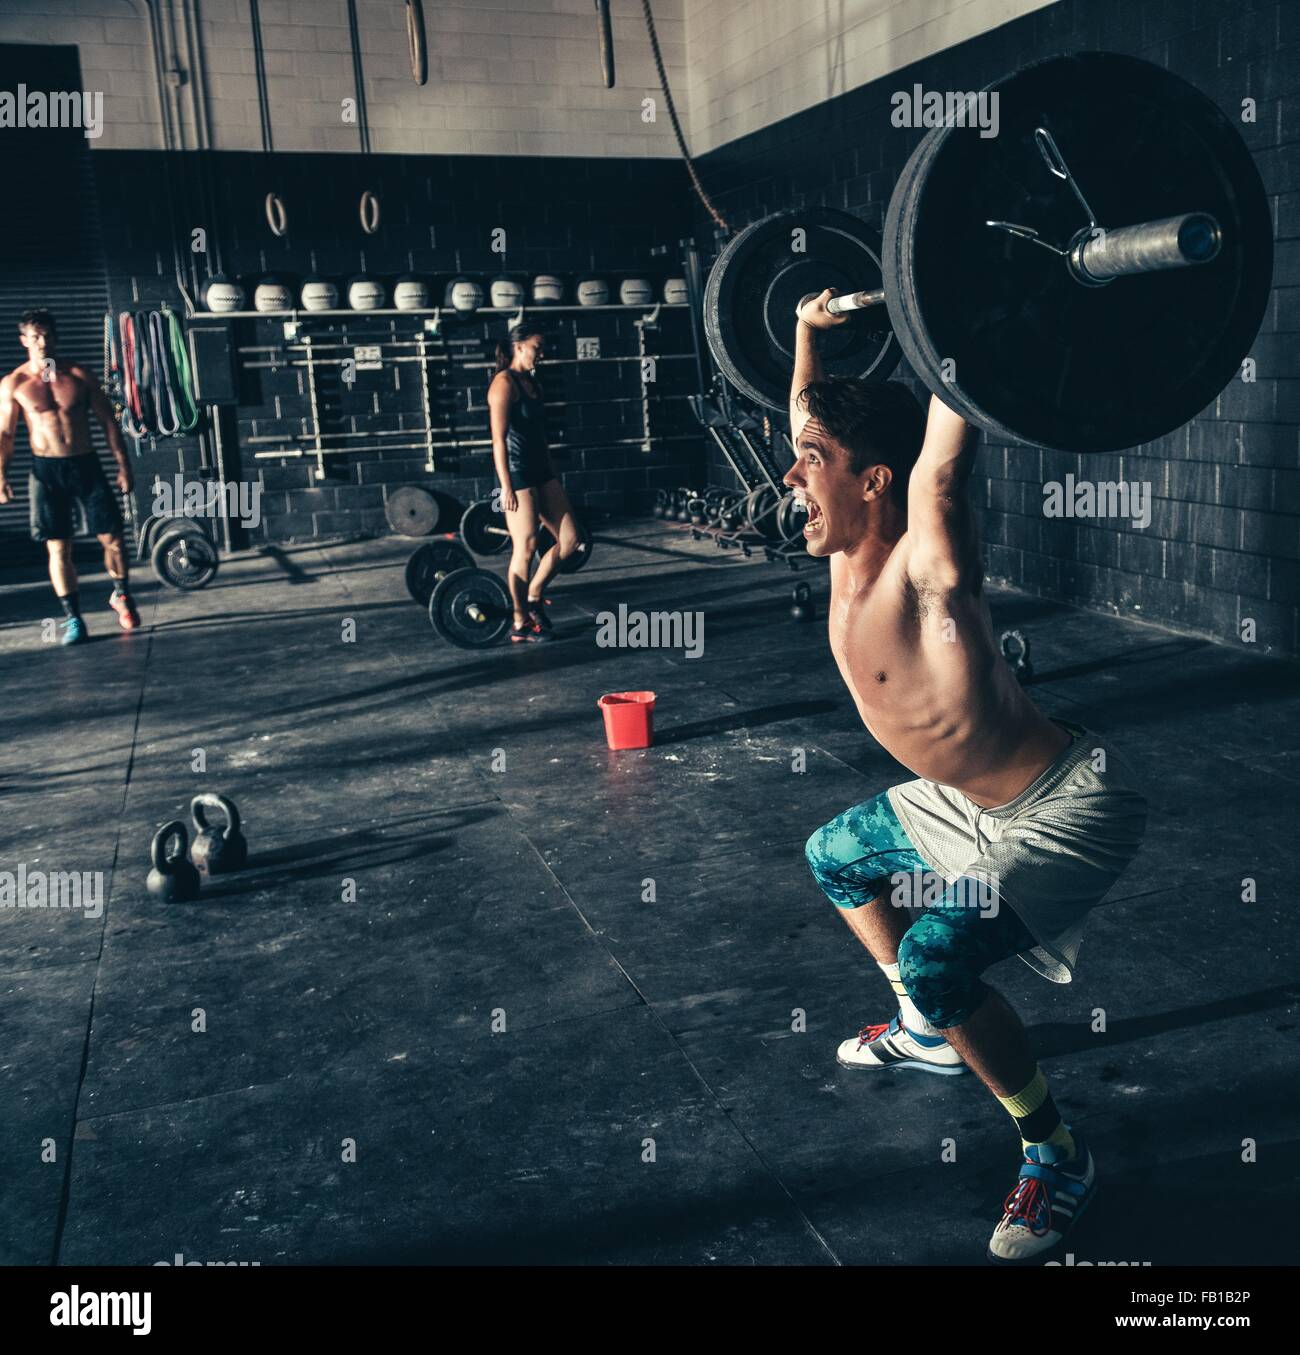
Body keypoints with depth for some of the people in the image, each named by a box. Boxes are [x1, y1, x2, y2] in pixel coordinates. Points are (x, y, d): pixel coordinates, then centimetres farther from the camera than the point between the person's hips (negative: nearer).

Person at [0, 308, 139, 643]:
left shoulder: (79, 375, 3)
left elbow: (108, 421, 6)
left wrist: (123, 463, 1)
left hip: (86, 464, 1)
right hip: (46, 469, -1)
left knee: (112, 537, 0)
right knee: (58, 548, -1)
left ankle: (121, 595, 25)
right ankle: (72, 619, 7)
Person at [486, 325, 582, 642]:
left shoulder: (533, 384, 16)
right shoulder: (504, 383, -11)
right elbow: (499, 439, -17)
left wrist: (553, 477, 21)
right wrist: (506, 486, -21)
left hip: (541, 471, 9)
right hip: (517, 472, -9)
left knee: (569, 540, 6)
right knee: (525, 548, -3)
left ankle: (534, 595, 22)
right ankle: (521, 624, 7)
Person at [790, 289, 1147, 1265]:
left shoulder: (924, 565, -27)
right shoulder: (849, 555, -5)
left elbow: (945, 449, -45)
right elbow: (817, 417, 9)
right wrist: (810, 330, 16)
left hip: (1068, 808, -9)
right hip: (968, 801, 10)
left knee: (936, 959, -26)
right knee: (836, 856, 23)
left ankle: (1059, 1157, 0)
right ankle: (928, 1033, 39)